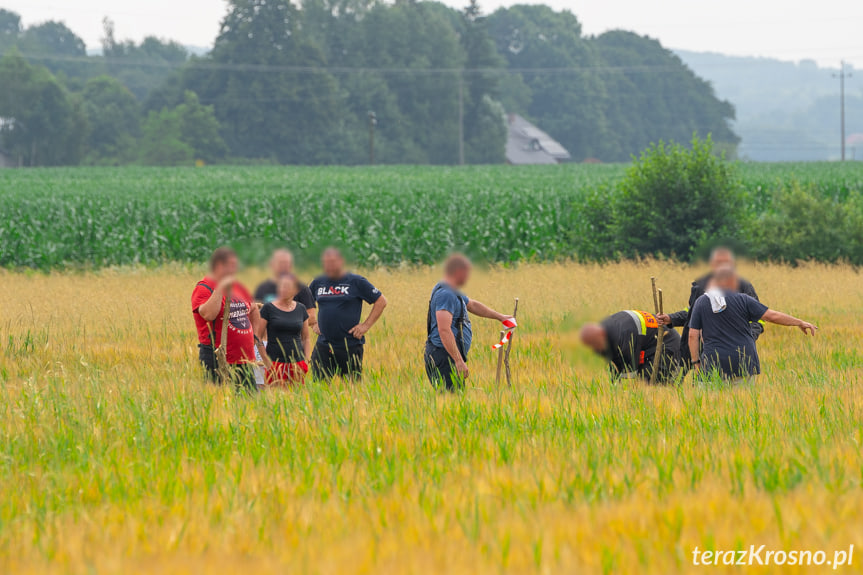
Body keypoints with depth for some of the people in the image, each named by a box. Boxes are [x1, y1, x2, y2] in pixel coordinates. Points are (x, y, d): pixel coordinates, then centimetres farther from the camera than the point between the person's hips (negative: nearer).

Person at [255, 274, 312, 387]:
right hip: (275, 363, -3)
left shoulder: (301, 309, 11)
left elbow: (306, 338, 19)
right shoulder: (268, 308, 1)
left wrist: (307, 360, 6)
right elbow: (257, 337, 1)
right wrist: (267, 361, -6)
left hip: (297, 363, 3)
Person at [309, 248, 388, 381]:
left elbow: (381, 301, 1)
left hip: (351, 346, -3)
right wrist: (312, 324, 11)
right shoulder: (318, 283, 10)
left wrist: (366, 325, -6)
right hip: (323, 346, 3)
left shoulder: (356, 281, -2)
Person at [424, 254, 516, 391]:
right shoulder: (446, 295, -16)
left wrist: (499, 317, 41)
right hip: (445, 356, -11)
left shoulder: (451, 291, 18)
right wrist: (458, 361, -26)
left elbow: (472, 305, 35)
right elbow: (444, 330, -25)